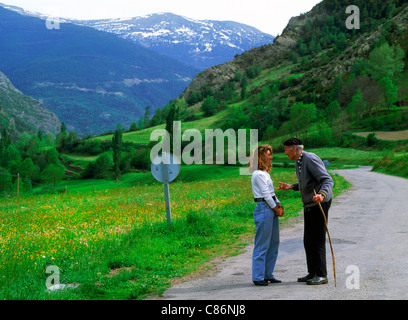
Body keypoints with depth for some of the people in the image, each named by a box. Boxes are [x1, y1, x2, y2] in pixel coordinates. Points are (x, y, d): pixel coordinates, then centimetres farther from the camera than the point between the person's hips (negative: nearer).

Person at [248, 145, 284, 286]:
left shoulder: (265, 173, 18)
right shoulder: (258, 174, -13)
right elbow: (266, 194, -15)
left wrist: (279, 205, 6)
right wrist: (276, 209, -8)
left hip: (272, 209, 10)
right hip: (264, 209, -10)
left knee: (273, 243, 13)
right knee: (262, 245, -5)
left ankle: (268, 274, 20)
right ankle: (258, 277, 2)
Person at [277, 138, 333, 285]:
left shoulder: (310, 159, -16)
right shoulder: (298, 162, 13)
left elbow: (327, 180, -23)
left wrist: (322, 194, -41)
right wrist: (291, 186, 17)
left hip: (320, 204, -10)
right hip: (309, 205, 10)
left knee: (317, 240, -8)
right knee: (308, 240, 10)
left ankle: (321, 275, -3)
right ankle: (313, 273, 17)